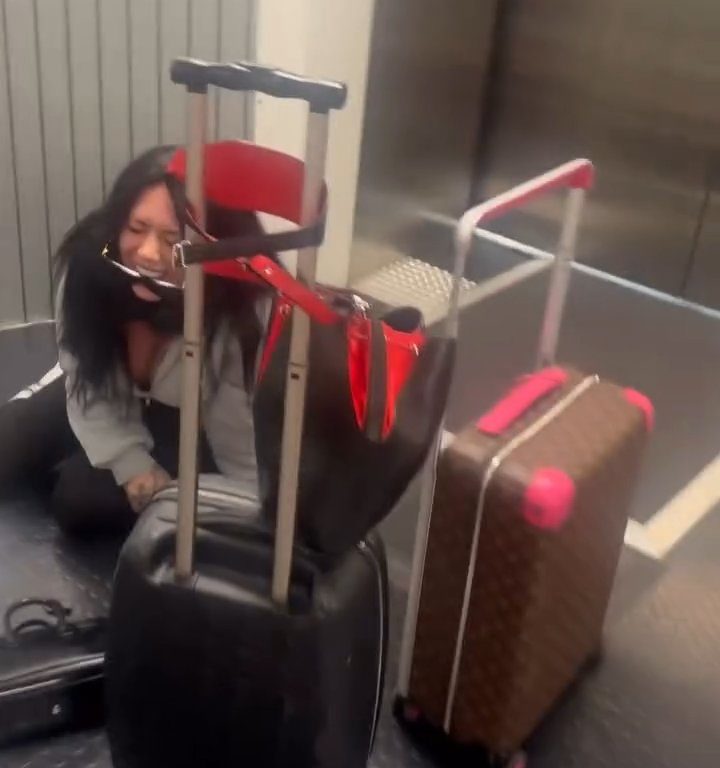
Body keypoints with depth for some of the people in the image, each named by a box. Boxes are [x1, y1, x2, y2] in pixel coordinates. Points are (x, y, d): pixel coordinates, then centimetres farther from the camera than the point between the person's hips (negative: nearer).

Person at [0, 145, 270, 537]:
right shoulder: (87, 262, -27)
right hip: (109, 395, 4)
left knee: (81, 496, -21)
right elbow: (87, 386, -15)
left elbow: (244, 454, -27)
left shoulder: (239, 315, -37)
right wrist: (133, 467, -24)